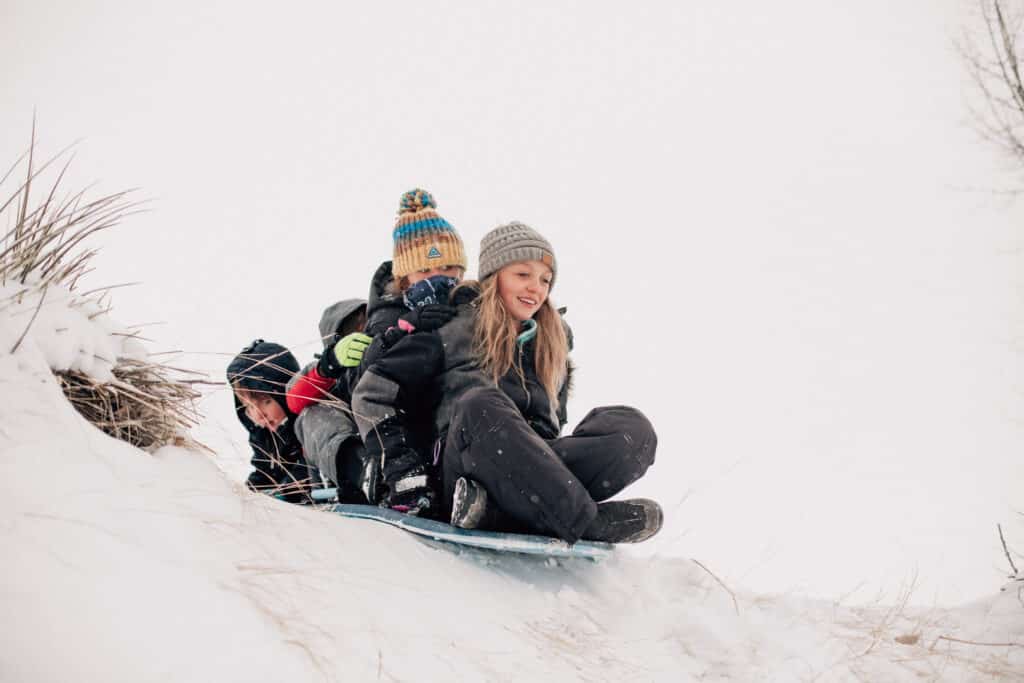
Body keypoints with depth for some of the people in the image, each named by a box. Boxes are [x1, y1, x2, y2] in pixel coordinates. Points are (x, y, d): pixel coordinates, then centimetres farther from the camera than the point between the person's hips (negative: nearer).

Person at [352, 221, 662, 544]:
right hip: (459, 475, -4)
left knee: (633, 427, -21)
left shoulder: (554, 344, 26)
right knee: (481, 405, -36)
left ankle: (496, 515, -40)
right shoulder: (453, 331, 10)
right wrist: (399, 462, -6)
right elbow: (372, 390, 4)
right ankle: (587, 522, -41)